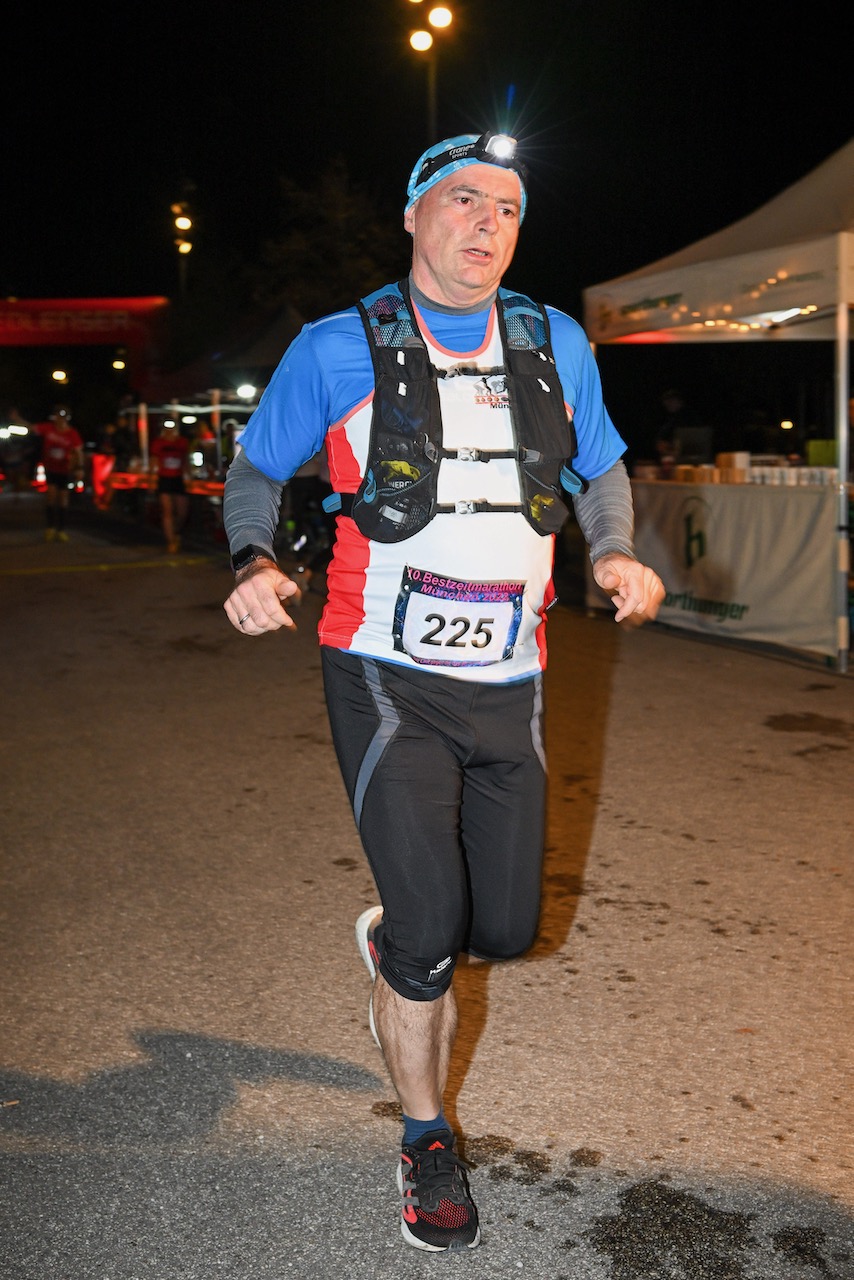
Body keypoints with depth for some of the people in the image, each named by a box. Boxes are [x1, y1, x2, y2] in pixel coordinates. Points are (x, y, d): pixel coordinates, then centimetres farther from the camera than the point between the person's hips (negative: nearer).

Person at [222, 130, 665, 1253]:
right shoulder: (340, 350, -3)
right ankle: (427, 1139, 21)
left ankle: (395, 947, 46)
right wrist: (253, 561, -13)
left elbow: (602, 468, 19)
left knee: (506, 928, 8)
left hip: (508, 684, 4)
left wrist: (615, 552, -2)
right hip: (391, 680, -4)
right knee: (432, 924, -7)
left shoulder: (556, 346, 6)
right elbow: (255, 468, 7)